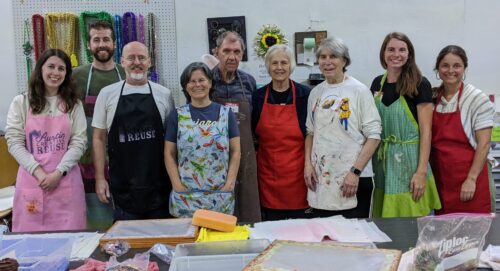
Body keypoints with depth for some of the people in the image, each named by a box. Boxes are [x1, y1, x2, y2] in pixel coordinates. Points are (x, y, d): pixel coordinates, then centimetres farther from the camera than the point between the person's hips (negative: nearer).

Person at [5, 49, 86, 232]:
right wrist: (38, 171, -12)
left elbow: (79, 142, 0)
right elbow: (14, 142, -1)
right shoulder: (21, 102, 4)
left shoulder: (74, 104, 6)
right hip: (31, 178, 0)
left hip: (65, 179, 0)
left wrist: (58, 172, -11)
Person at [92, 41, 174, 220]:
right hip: (122, 187, -1)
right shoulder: (107, 94, 2)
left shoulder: (164, 94, 4)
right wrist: (100, 178, -1)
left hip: (159, 185, 1)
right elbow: (99, 138, 5)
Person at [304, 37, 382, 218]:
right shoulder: (315, 92, 9)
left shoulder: (359, 90, -5)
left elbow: (374, 135, -8)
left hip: (353, 180, -4)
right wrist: (308, 163, 2)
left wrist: (355, 172, -14)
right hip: (320, 179, 4)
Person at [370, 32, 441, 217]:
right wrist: (374, 158, 10)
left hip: (409, 160, -4)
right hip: (383, 160, 5)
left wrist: (422, 171, -16)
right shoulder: (377, 83, 8)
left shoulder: (419, 85, -7)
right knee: (385, 223, 10)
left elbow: (425, 131, -10)